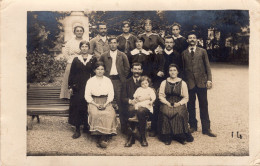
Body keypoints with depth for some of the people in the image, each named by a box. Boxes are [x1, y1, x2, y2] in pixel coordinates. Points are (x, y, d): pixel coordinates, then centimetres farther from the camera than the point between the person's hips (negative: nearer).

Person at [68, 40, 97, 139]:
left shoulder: (93, 59, 6)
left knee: (87, 107, 0)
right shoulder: (76, 60, 7)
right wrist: (70, 86, 1)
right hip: (78, 86, 1)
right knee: (76, 107, -3)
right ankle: (77, 130, 3)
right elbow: (71, 74, 7)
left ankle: (86, 126, 15)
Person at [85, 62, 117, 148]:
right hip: (94, 102, -1)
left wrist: (105, 104, -11)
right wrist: (96, 104, -12)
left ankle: (104, 137, -30)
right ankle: (98, 135, -28)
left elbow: (111, 94, 7)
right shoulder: (90, 81, 10)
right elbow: (87, 96, 3)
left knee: (110, 114, -30)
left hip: (106, 102, 1)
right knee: (95, 114, -34)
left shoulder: (108, 80, 14)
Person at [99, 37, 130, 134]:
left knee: (121, 103, -3)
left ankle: (123, 127, 4)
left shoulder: (122, 55, 9)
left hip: (119, 81, -1)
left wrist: (123, 78, 3)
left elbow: (127, 68, 10)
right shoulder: (104, 56, 10)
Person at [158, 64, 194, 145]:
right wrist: (167, 103, -9)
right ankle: (167, 138, -20)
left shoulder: (182, 83, 9)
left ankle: (181, 137, -15)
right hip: (167, 103, 1)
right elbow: (161, 96, 8)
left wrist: (179, 103, -10)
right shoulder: (164, 83, 13)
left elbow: (186, 98, 8)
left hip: (179, 104, -1)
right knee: (165, 112, -32)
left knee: (179, 113, -32)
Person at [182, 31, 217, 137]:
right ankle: (193, 126, 22)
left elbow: (207, 66, 5)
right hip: (189, 83, 1)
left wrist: (209, 80, -5)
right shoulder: (184, 53, 9)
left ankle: (206, 128, 9)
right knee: (191, 106, 7)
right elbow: (183, 68, 9)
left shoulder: (202, 51, 8)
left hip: (201, 82, -1)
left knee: (204, 106, 2)